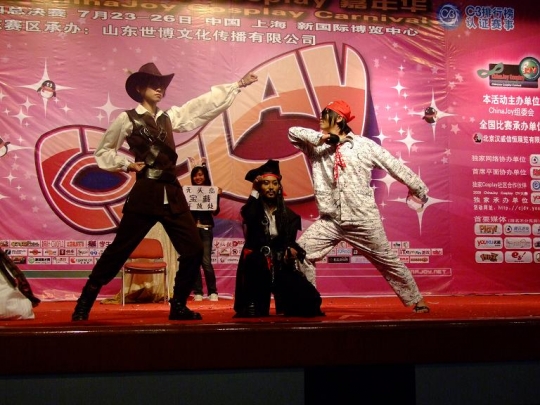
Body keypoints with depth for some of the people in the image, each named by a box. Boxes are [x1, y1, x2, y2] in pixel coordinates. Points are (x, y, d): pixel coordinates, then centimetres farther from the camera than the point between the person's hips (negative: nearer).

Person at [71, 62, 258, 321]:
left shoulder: (170, 116, 15)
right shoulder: (127, 119, 2)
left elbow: (205, 104, 13)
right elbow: (102, 152, 11)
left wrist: (238, 85, 11)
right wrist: (127, 164, -5)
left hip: (172, 193, 5)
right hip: (145, 194, -5)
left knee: (194, 249, 2)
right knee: (119, 250, -3)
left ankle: (178, 306, 16)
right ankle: (84, 303, 10)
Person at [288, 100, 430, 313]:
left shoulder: (364, 145, -2)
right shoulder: (317, 145, 5)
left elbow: (395, 166, 2)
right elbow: (293, 132, -8)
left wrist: (420, 189, 5)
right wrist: (323, 137, -15)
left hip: (364, 220, -2)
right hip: (330, 221, 3)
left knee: (388, 261, 8)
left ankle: (416, 300, 25)